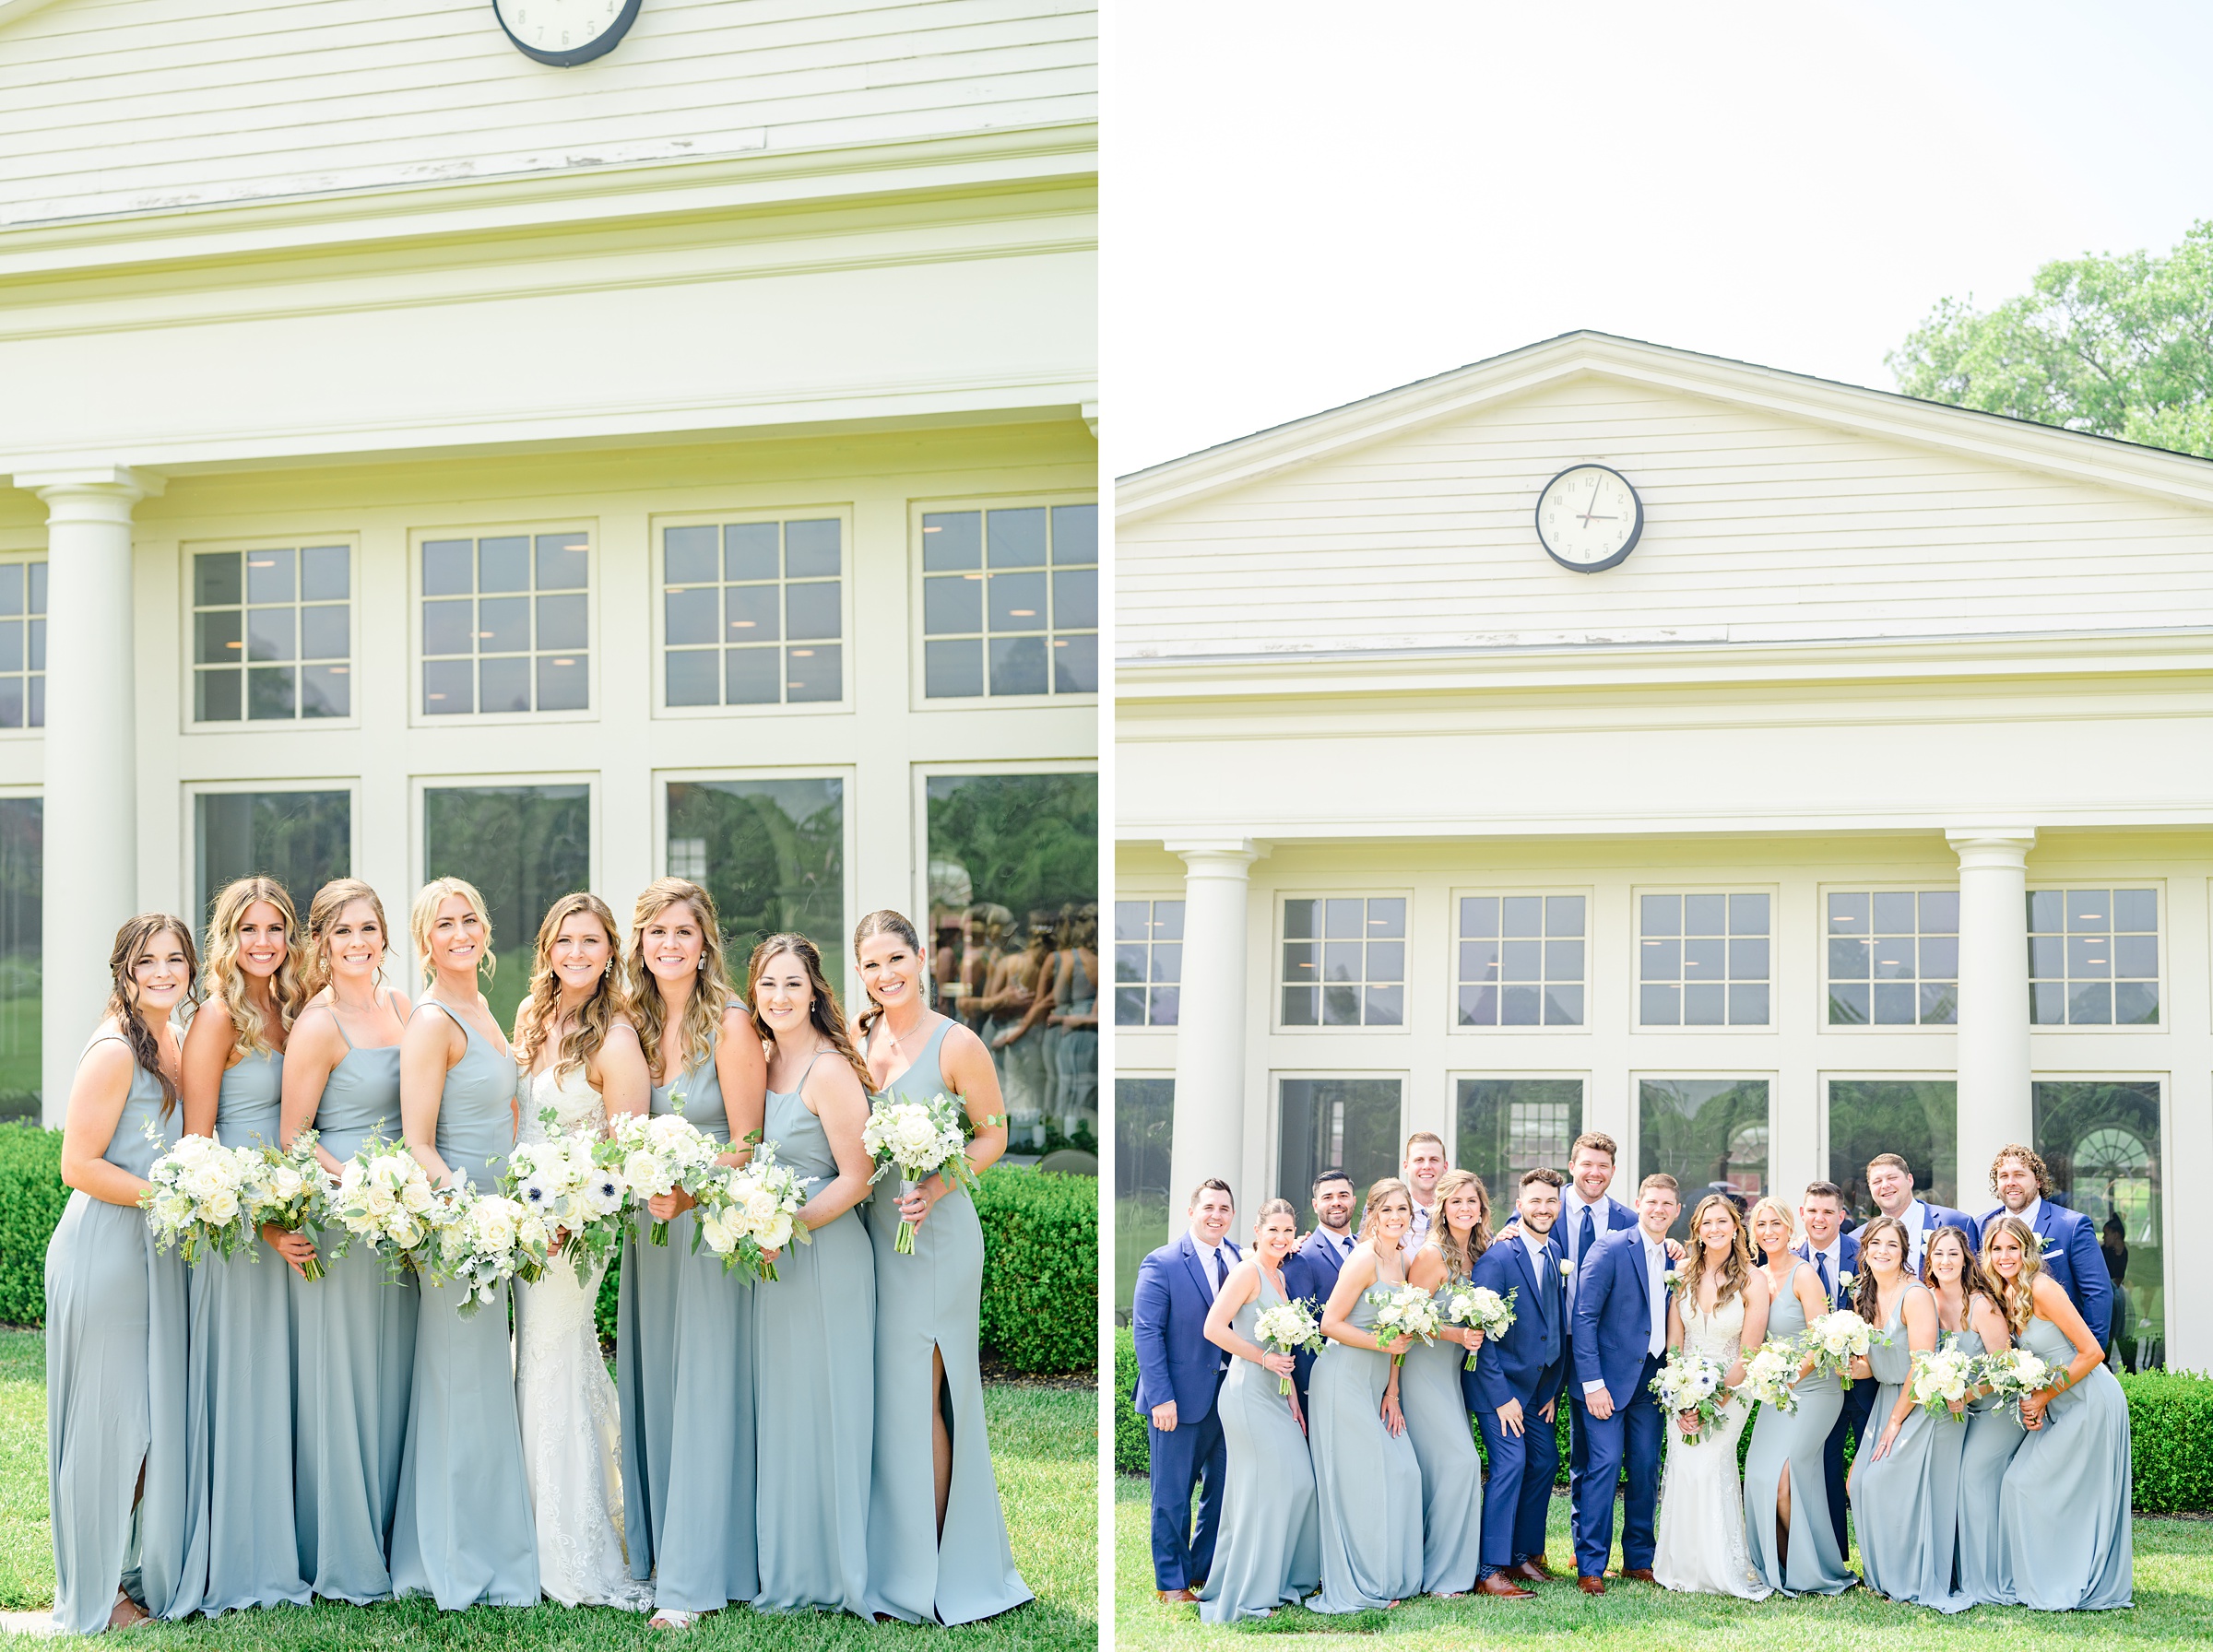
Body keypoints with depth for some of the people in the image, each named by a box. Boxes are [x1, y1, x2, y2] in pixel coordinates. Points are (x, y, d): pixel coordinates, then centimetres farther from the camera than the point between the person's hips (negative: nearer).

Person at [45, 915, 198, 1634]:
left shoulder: (166, 1041, 12)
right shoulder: (114, 1051, -15)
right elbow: (79, 1166, -18)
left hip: (153, 1250, 9)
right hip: (104, 1248, -9)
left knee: (154, 1418, 13)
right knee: (110, 1421, -2)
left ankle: (141, 1571, 25)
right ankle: (93, 1594, 10)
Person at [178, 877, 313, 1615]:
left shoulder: (291, 1013, 10)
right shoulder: (218, 1018, -11)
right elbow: (195, 1145, -14)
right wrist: (258, 1222, -19)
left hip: (286, 1219, 7)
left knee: (282, 1383, 11)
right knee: (237, 1383, -2)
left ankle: (277, 1550, 20)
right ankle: (233, 1564, 8)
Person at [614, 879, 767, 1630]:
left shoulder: (732, 1024, -11)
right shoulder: (633, 1023, 7)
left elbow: (745, 1145, -11)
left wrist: (685, 1196, -23)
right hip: (647, 1225, 6)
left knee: (705, 1391, -3)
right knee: (649, 1387, 11)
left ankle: (697, 1575, 3)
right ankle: (653, 1545, 23)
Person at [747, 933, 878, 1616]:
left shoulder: (829, 1072, -14)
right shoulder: (764, 1063, 9)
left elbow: (856, 1179, -15)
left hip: (825, 1253, -8)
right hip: (771, 1255, 8)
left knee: (818, 1405, 1)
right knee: (774, 1407, 13)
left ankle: (831, 1569, 13)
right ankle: (783, 1564, 24)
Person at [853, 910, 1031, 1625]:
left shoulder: (957, 1045, -10)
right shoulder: (860, 1039, 7)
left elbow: (993, 1135, -5)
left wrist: (938, 1187, -18)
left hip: (932, 1234, -5)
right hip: (869, 1230, 5)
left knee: (917, 1397, 0)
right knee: (879, 1394, 8)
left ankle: (927, 1572, 11)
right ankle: (886, 1555, 19)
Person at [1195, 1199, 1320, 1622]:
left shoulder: (1280, 1277, 16)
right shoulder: (1248, 1271, -11)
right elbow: (1214, 1328, -19)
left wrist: (1292, 1398, 13)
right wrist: (1265, 1358, -15)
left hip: (1275, 1396, 9)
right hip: (1249, 1392, -9)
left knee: (1296, 1483, 7)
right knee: (1265, 1488, -6)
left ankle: (1280, 1578, 19)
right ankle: (1245, 1595, 3)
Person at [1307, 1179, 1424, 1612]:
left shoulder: (1401, 1259, 11)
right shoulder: (1364, 1258, -14)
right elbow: (1331, 1324, -14)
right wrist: (1385, 1343, -15)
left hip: (1376, 1383, 8)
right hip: (1345, 1378, -8)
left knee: (1402, 1473, 5)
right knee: (1359, 1480, -3)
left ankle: (1388, 1579, 16)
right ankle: (1357, 1588, 6)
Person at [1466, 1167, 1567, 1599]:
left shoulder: (1556, 1255, 5)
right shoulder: (1497, 1257, -18)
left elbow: (1558, 1325, 12)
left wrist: (1553, 1389, 8)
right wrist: (1501, 1397, -18)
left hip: (1539, 1382, 7)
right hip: (1500, 1382, -7)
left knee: (1545, 1461, 9)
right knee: (1510, 1464, -13)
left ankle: (1525, 1553, 24)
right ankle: (1490, 1571, -8)